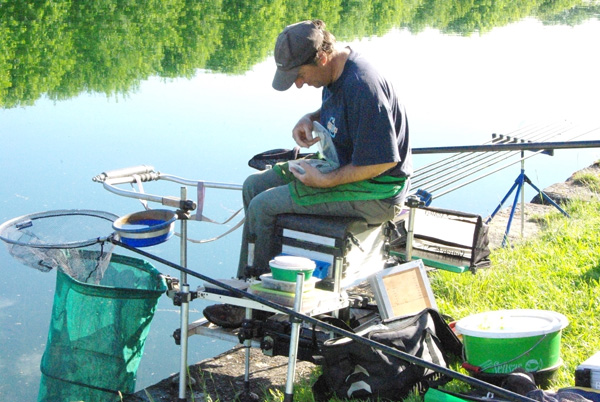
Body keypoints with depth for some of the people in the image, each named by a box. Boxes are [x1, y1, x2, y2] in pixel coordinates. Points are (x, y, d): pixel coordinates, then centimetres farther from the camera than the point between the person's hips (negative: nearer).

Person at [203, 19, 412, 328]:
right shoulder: (335, 74, 3)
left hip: (375, 193, -11)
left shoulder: (361, 86, -28)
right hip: (346, 166, 11)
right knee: (254, 185, 8)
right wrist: (309, 118, 3)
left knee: (262, 206, -15)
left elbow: (383, 161, -28)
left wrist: (325, 181, -23)